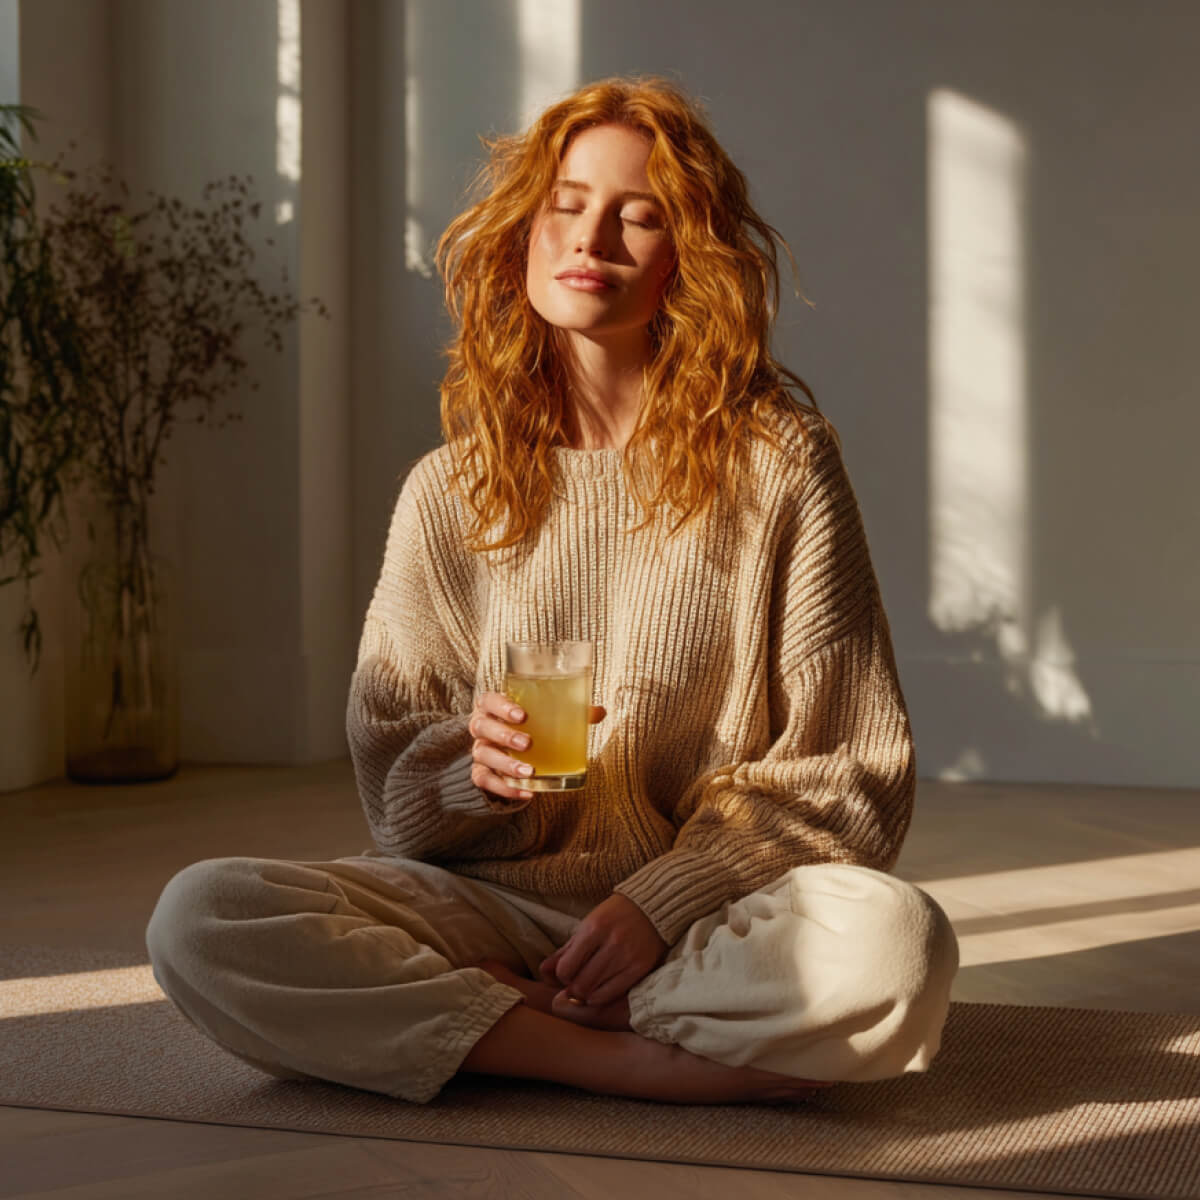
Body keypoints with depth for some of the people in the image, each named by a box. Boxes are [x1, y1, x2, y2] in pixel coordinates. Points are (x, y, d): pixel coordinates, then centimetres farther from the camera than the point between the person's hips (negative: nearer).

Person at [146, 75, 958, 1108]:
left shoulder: (778, 458, 0)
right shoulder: (447, 492, 6)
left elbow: (855, 771, 0)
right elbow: (391, 782, 10)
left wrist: (665, 900, -12)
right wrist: (476, 768, -14)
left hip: (704, 916, -1)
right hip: (495, 904, 2)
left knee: (893, 944, -35)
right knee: (199, 919, -22)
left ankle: (498, 1016, -15)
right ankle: (629, 1062, -18)